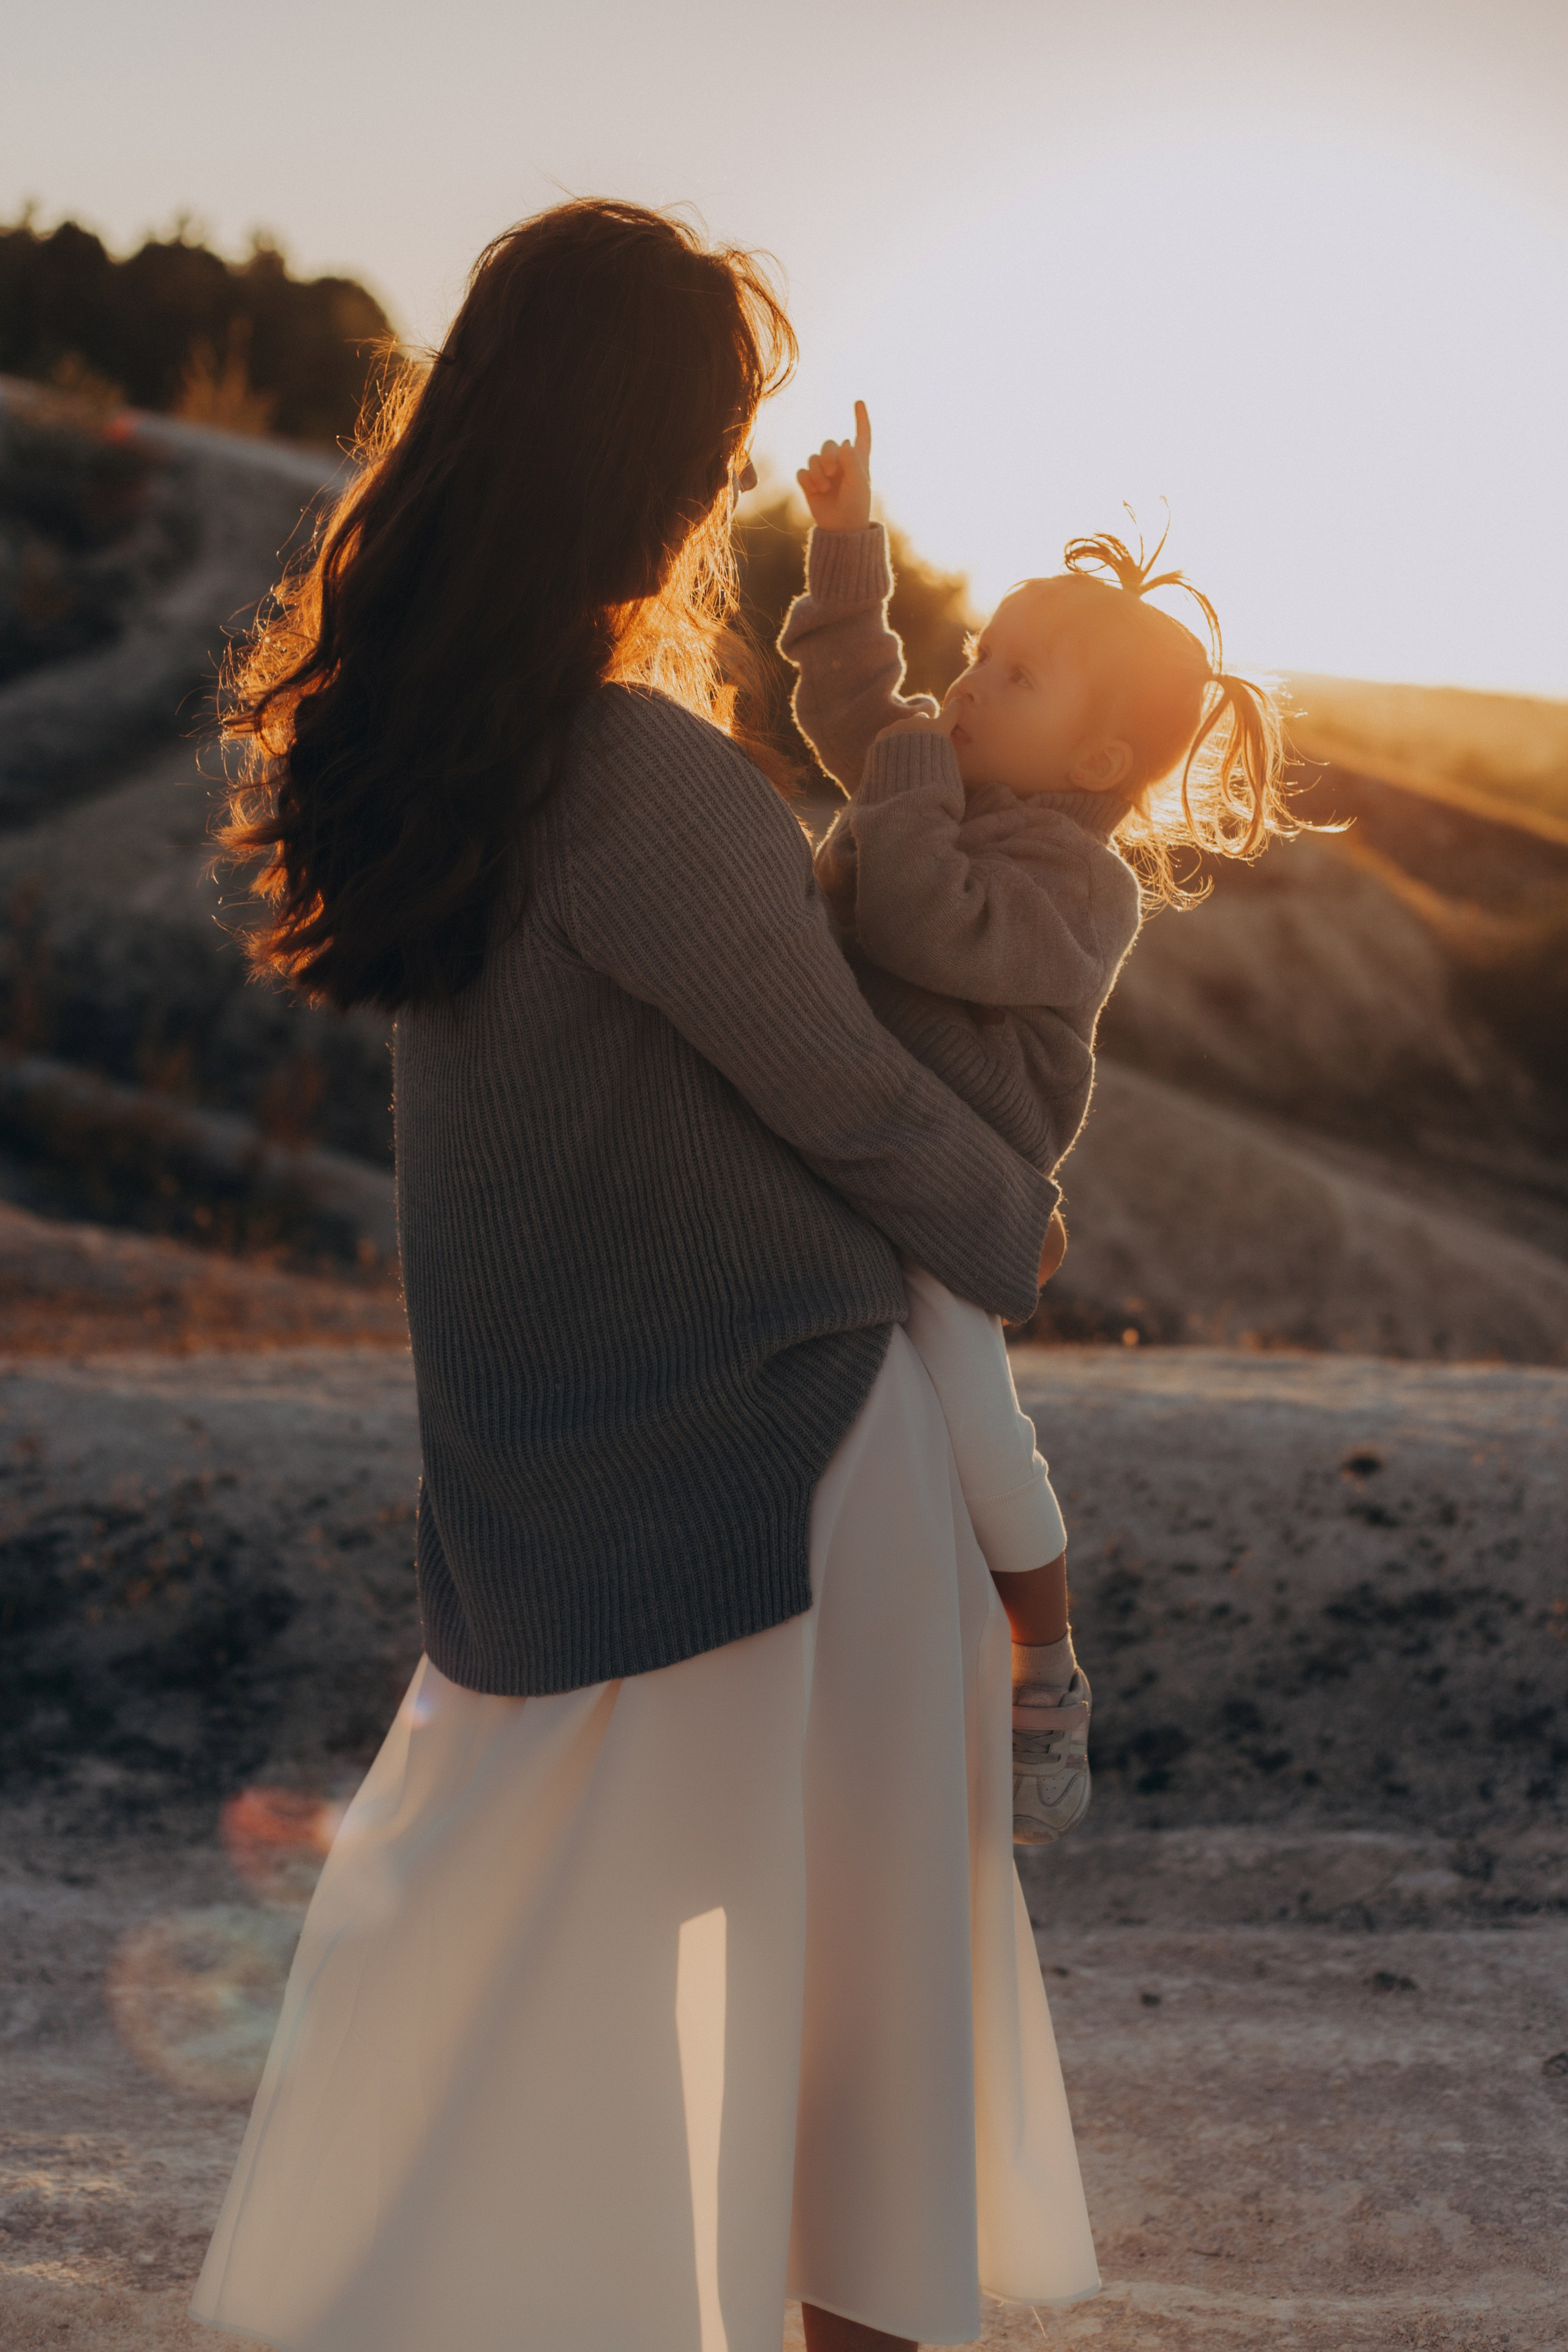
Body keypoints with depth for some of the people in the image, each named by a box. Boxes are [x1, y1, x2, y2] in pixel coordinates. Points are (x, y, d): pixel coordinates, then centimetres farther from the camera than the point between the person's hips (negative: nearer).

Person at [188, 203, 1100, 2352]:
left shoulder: (411, 717, -2)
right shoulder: (654, 785, -27)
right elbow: (853, 1102, -15)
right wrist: (1022, 1226, 4)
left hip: (525, 1430, 8)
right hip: (765, 1434, -8)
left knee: (490, 1839, 22)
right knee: (829, 1910, 11)